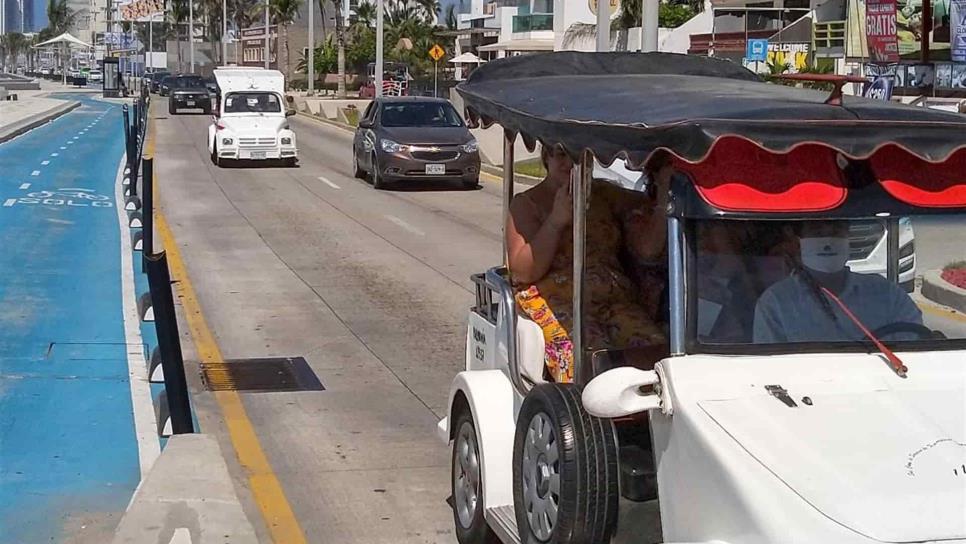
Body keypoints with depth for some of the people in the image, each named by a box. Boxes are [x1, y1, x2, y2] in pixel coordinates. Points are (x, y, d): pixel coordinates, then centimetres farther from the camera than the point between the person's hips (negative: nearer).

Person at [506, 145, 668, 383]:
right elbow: (523, 272, -4)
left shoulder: (605, 195, 20)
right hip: (556, 303, -4)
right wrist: (556, 221, -12)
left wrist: (664, 191, 1)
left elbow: (648, 248, 9)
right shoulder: (527, 204, 9)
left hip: (615, 300, 4)